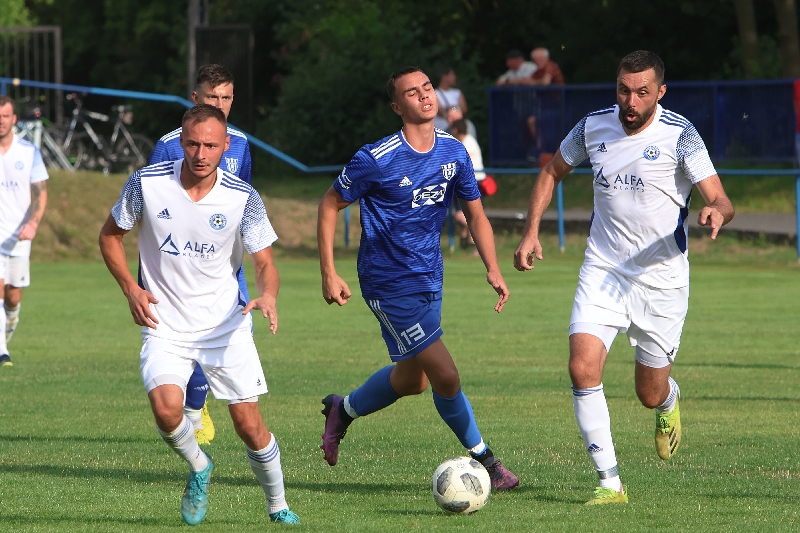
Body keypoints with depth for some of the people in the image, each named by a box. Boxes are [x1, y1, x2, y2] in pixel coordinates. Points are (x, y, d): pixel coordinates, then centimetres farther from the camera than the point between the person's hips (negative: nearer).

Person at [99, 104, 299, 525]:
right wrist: (131, 289, -7)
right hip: (164, 326, 0)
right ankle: (198, 467, 7)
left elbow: (264, 263, -6)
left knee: (249, 426, -3)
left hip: (226, 326, 0)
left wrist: (267, 295, -29)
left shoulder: (243, 198, -10)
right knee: (166, 407, -25)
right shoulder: (147, 183, -9)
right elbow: (110, 234, 6)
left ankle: (278, 506, 22)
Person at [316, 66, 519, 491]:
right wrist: (328, 274, -11)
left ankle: (343, 409, 44)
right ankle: (482, 457, 10)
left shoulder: (453, 152, 0)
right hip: (390, 284, -7)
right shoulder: (376, 160, -18)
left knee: (411, 378, 19)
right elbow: (330, 205, -7)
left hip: (429, 277, 7)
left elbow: (475, 215, 7)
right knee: (445, 376, -10)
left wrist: (492, 269, -8)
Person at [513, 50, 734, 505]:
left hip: (661, 277, -2)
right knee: (583, 368, -19)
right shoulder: (593, 127, -1)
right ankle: (610, 483, -11)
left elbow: (721, 201, -17)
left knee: (651, 394, 7)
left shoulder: (679, 134, -13)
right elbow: (553, 172, 16)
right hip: (603, 271, 2)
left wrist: (716, 214, -42)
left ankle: (670, 401, 48)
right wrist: (532, 231, 5)